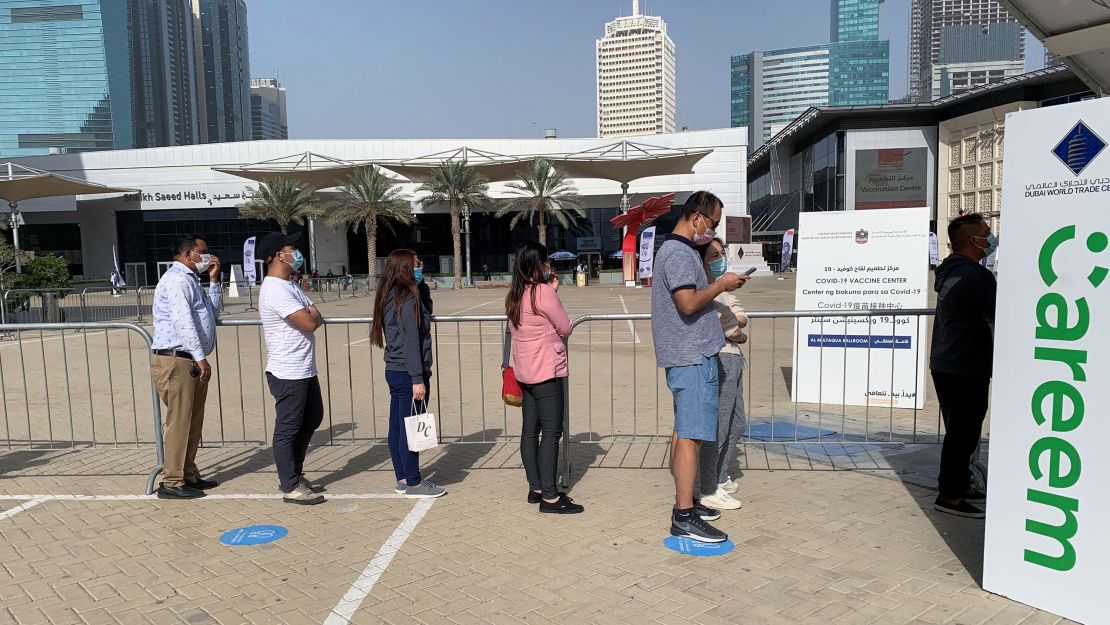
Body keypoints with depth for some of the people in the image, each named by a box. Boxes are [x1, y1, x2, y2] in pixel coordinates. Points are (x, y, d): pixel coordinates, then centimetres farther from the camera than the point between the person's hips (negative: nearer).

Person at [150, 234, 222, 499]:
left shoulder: (191, 280, 21)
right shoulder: (177, 279, -10)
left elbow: (213, 313, 26)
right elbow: (183, 320, -20)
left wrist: (213, 281, 16)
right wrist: (200, 357, -23)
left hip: (192, 362, 10)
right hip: (176, 361, -10)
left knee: (193, 422, 13)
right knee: (179, 422, -6)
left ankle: (189, 475, 22)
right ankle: (172, 482, 0)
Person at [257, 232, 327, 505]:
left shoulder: (288, 285, 14)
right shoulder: (275, 290, -20)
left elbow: (313, 317, 16)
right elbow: (309, 323, -24)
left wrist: (310, 314, -6)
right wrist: (313, 312, -3)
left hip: (304, 370, 11)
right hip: (288, 373, -11)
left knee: (312, 419, 20)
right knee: (287, 429, 1)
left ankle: (294, 475, 32)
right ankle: (290, 487, 12)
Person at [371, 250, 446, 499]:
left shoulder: (389, 297, 11)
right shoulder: (407, 298, -16)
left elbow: (426, 305, 23)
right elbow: (410, 342, -20)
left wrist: (421, 283, 9)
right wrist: (418, 379, -19)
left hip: (394, 371, 9)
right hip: (408, 373, -9)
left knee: (397, 427, 13)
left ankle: (402, 479, 23)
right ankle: (413, 483, 8)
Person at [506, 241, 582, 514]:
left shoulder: (514, 295, 9)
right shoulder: (544, 292, -15)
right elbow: (565, 329, -9)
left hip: (524, 372, 9)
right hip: (547, 371, -9)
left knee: (530, 430, 12)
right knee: (551, 432, -4)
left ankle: (535, 488, 22)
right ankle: (549, 497, -1)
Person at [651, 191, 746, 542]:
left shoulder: (674, 249, 18)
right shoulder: (680, 253, -15)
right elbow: (689, 303, -25)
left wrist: (716, 287, 13)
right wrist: (721, 285, -12)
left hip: (686, 355, 11)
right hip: (692, 357, -11)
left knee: (684, 431, 15)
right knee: (690, 434, -8)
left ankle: (684, 502, 25)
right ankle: (684, 517, -4)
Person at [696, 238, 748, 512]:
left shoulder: (722, 288, 18)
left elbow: (742, 318, 8)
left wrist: (731, 324, -12)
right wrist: (738, 334, -1)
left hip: (734, 359, 11)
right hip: (718, 361, -11)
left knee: (736, 425, 19)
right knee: (717, 428, -6)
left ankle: (721, 478, 34)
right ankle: (709, 491, 4)